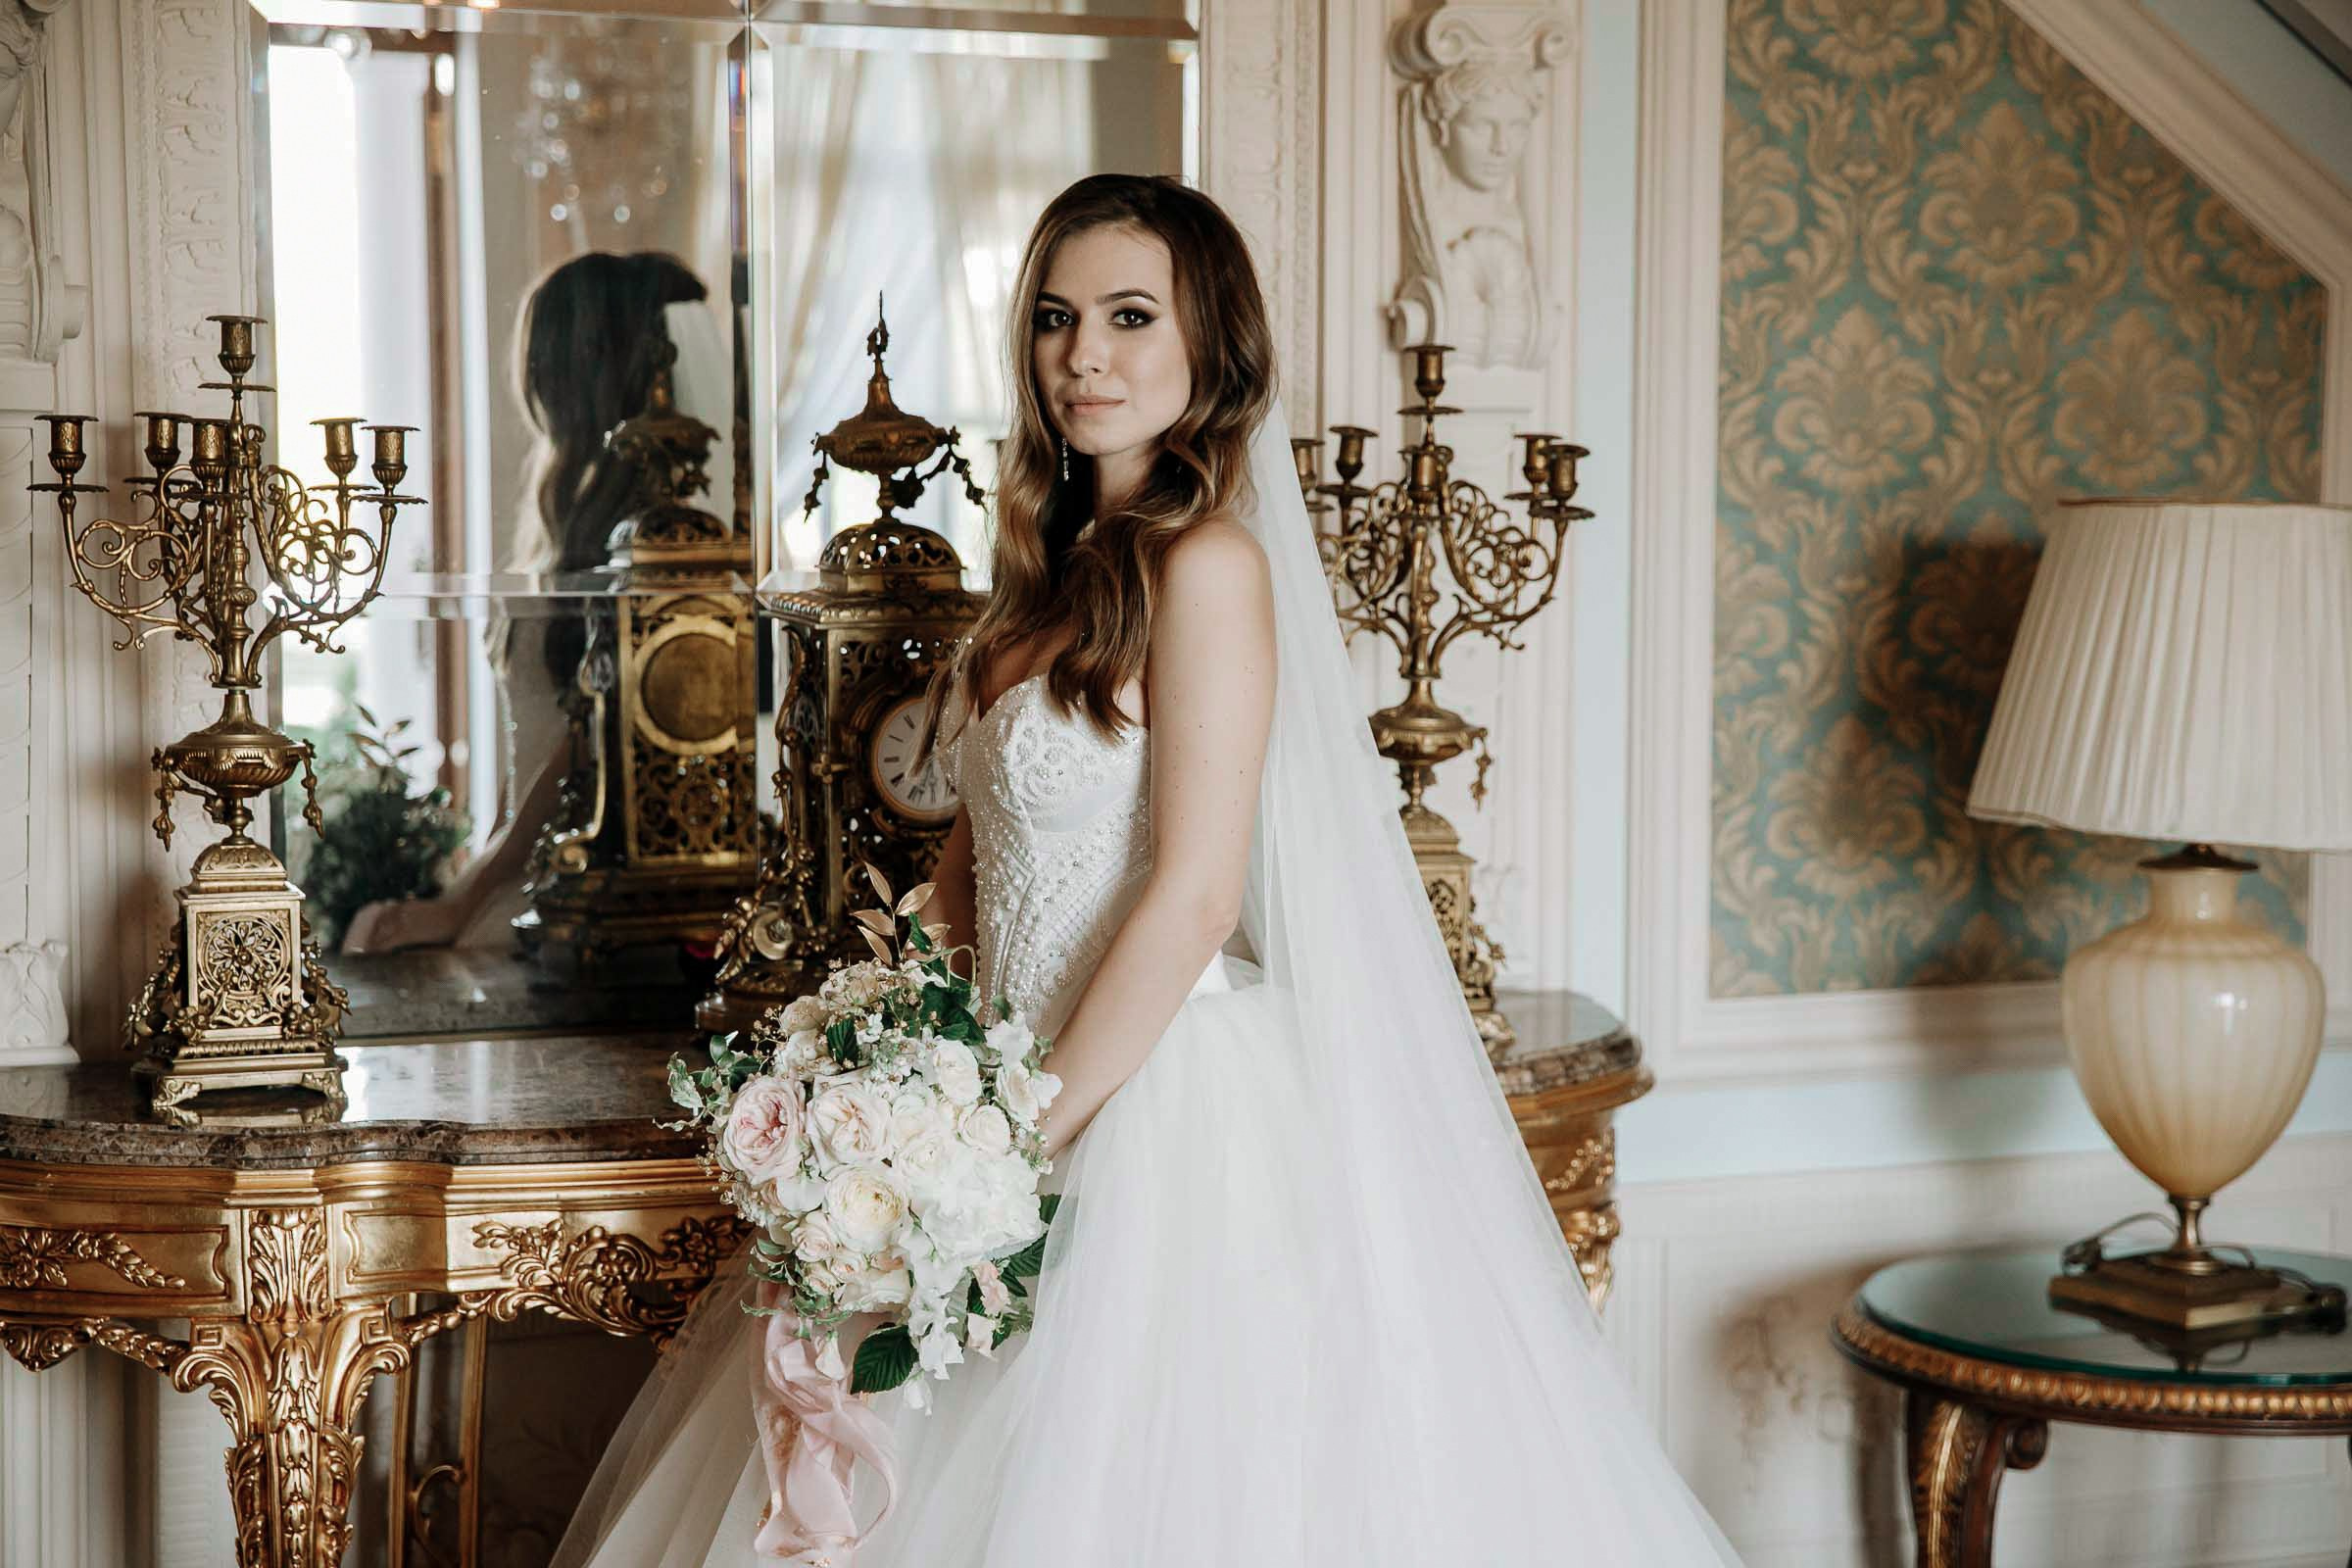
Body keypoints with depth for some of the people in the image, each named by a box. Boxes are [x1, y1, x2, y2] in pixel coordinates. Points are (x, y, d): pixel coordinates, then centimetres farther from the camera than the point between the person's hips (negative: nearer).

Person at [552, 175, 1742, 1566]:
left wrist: (1031, 1139, -18)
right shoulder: (1064, 557, 10)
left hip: (1161, 1092, -8)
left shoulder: (1209, 562, -16)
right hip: (1041, 1077, 8)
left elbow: (1194, 896, -20)